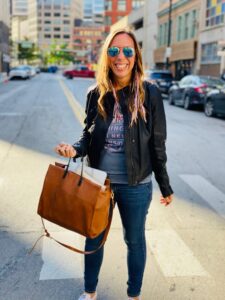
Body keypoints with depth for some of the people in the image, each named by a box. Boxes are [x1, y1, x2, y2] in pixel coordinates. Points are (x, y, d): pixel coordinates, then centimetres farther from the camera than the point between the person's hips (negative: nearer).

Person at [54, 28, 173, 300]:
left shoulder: (149, 93, -12)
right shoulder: (96, 94, -5)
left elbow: (157, 144, -7)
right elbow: (89, 135, 6)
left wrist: (165, 186, -1)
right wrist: (75, 149, -17)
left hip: (136, 186, -2)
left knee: (134, 240, 17)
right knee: (93, 237, 19)